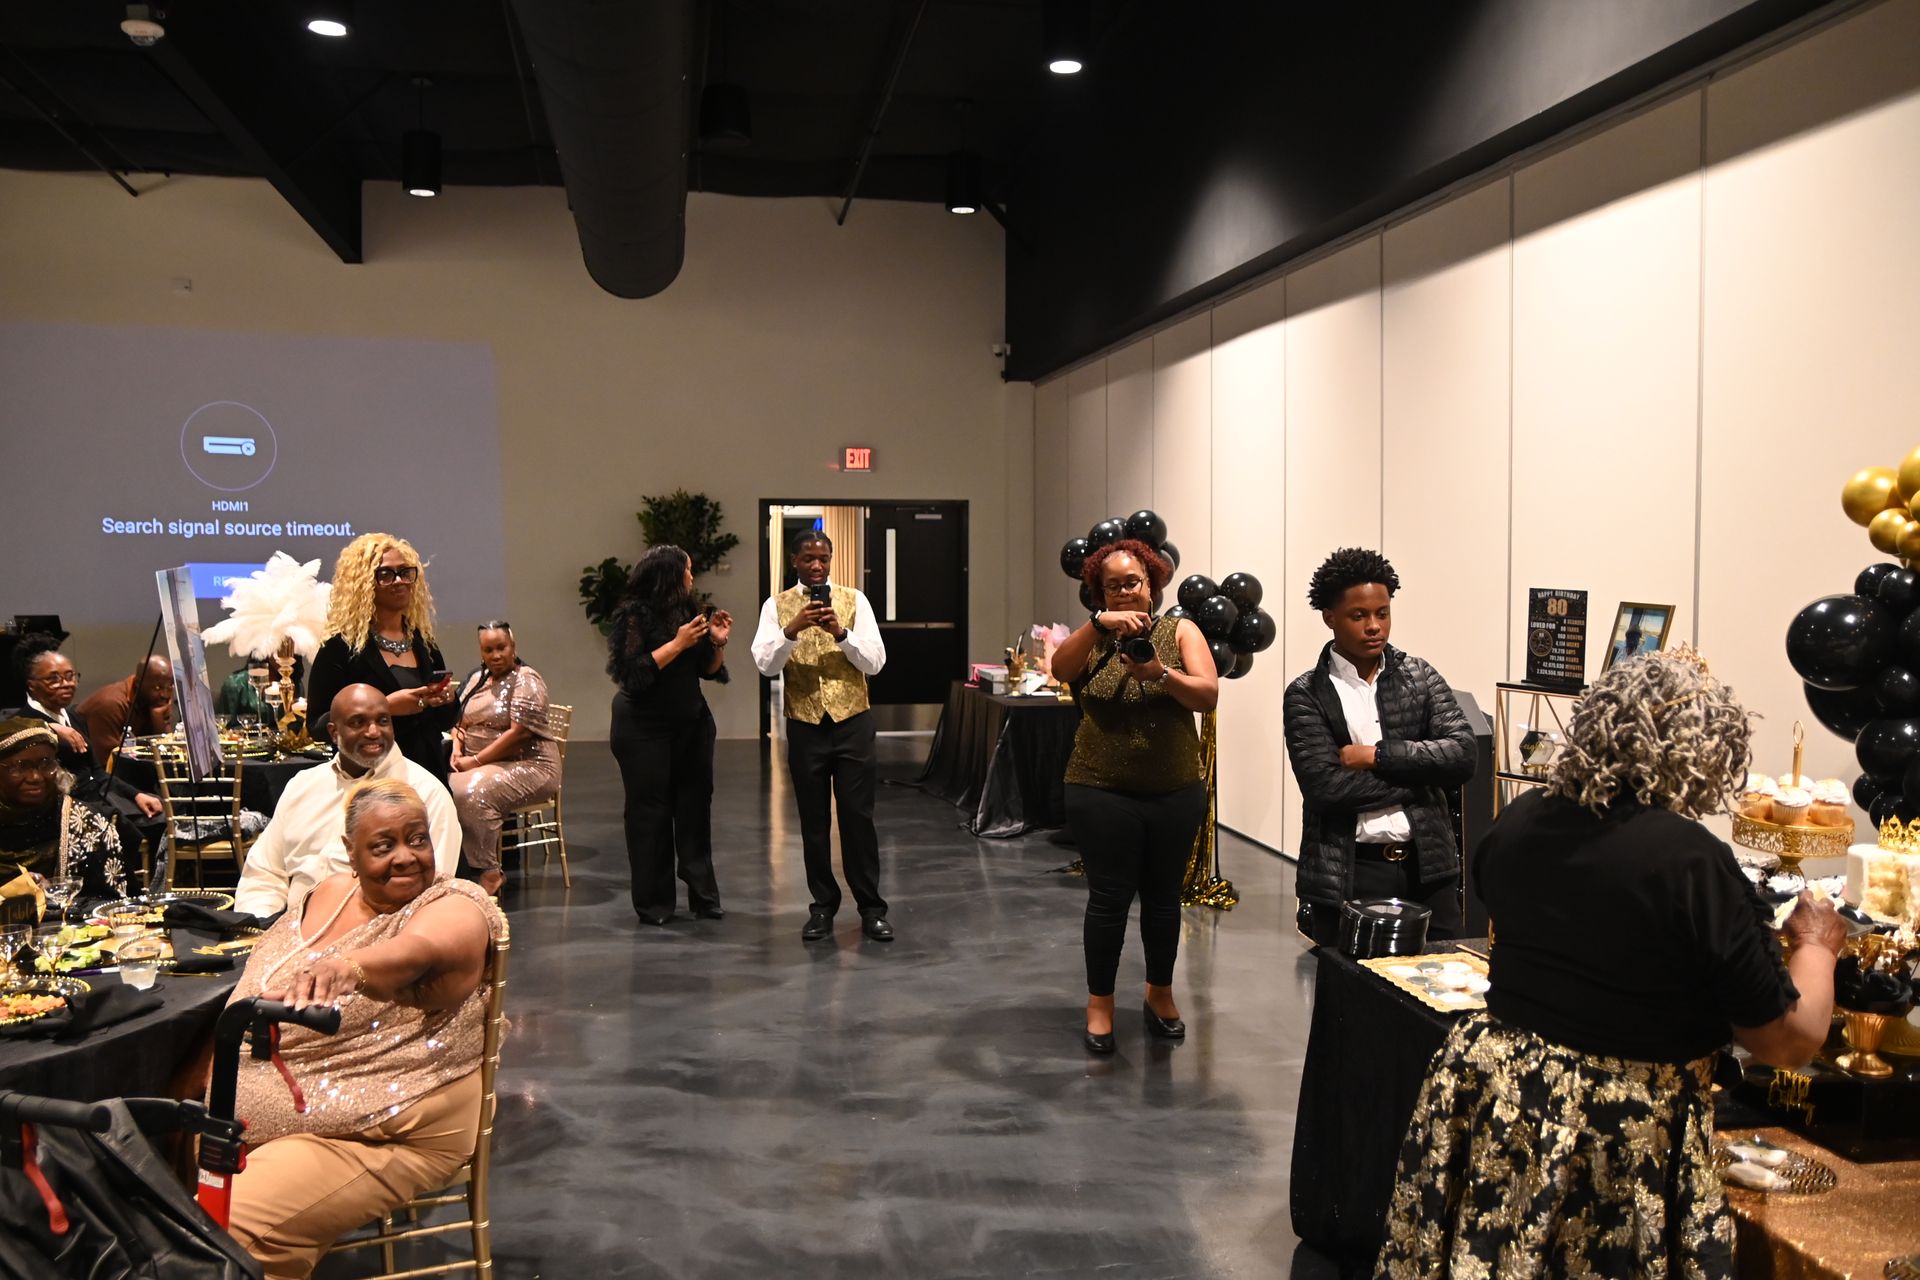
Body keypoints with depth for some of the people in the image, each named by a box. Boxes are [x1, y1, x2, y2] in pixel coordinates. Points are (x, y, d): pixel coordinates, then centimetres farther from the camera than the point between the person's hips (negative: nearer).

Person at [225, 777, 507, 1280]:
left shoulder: (457, 907, -14)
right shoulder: (330, 893, 7)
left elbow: (418, 951, -36)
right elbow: (265, 967, 17)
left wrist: (346, 966, -57)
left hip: (382, 1128, -7)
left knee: (232, 1223, -21)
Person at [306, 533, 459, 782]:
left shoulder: (424, 643, 10)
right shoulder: (341, 646, -6)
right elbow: (317, 727, -11)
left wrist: (447, 700, -3)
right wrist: (384, 708, -20)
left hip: (428, 773, 5)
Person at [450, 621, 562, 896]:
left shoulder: (526, 680, -7)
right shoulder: (476, 679, 17)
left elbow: (519, 732, -17)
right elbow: (460, 721, 22)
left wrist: (476, 761, -17)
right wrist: (457, 749, 0)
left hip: (528, 766, -7)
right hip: (476, 764, 7)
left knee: (473, 792, -33)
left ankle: (490, 874, -19)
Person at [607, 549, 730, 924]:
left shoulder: (688, 610, 8)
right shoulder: (634, 614, -9)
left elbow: (710, 670, 13)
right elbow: (631, 673, -19)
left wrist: (718, 642, -6)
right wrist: (678, 643, -20)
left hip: (692, 724, 5)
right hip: (644, 728, -5)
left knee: (695, 808, 5)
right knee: (650, 813, 1)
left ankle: (703, 896, 14)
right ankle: (653, 905, 10)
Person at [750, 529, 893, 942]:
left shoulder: (854, 600, 1)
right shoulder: (776, 606, 2)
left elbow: (875, 662, -5)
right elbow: (764, 664, -11)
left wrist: (841, 633, -20)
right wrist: (792, 629, -26)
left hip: (852, 722, -1)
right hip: (805, 726, 1)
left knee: (858, 816, 2)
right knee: (814, 821, 9)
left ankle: (871, 908, 12)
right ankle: (823, 906, 22)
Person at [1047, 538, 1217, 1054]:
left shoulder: (1180, 632, 2)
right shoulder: (1093, 639, 0)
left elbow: (1208, 693, -12)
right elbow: (1060, 669, -22)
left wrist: (1161, 674, -30)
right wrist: (1099, 622, -36)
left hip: (1175, 794, 2)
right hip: (1102, 794, -2)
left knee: (1163, 898, 13)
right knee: (1109, 898, 1)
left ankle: (1160, 993, 32)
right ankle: (1100, 1002, 18)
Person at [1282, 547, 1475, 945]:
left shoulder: (1420, 676, 7)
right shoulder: (1306, 695, -3)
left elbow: (1462, 756, -4)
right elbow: (1325, 786, -14)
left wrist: (1378, 756, -13)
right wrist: (1420, 775, -9)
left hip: (1428, 867, 3)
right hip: (1349, 874, -2)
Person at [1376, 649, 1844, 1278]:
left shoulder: (1518, 822, -3)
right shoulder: (1692, 860, -21)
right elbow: (1789, 1039, -12)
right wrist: (1815, 945, 6)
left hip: (1490, 1088, 5)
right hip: (1623, 1132, -5)